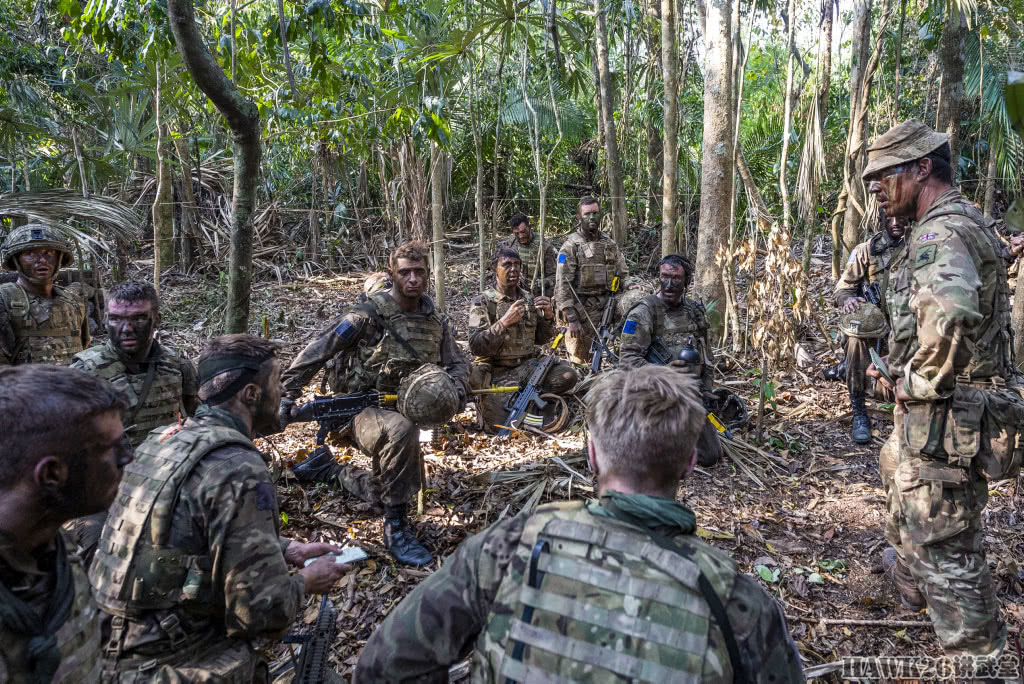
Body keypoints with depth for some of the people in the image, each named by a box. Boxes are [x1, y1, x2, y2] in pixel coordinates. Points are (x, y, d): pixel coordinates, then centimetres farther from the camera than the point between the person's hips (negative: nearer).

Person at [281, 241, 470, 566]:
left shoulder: (434, 320, 2)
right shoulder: (370, 314, -16)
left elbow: (457, 362, 8)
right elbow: (316, 351, -17)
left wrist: (456, 389, -15)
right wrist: (288, 395, -21)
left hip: (401, 410, 7)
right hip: (362, 412, -7)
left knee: (384, 492, 17)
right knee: (401, 430, -40)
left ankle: (329, 469, 41)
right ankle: (396, 527, -27)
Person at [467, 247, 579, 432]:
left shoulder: (529, 300, 10)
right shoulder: (482, 302, -5)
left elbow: (541, 339, 15)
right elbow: (476, 346, -14)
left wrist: (548, 317, -5)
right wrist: (504, 322, -24)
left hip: (527, 366, 4)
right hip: (497, 373, -4)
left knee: (568, 375, -22)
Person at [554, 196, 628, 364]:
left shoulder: (610, 244, 11)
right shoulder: (571, 245, -5)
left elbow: (623, 275, 18)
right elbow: (562, 285, -11)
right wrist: (571, 319, -17)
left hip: (606, 311, 5)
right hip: (581, 313, -4)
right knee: (580, 361, 1)